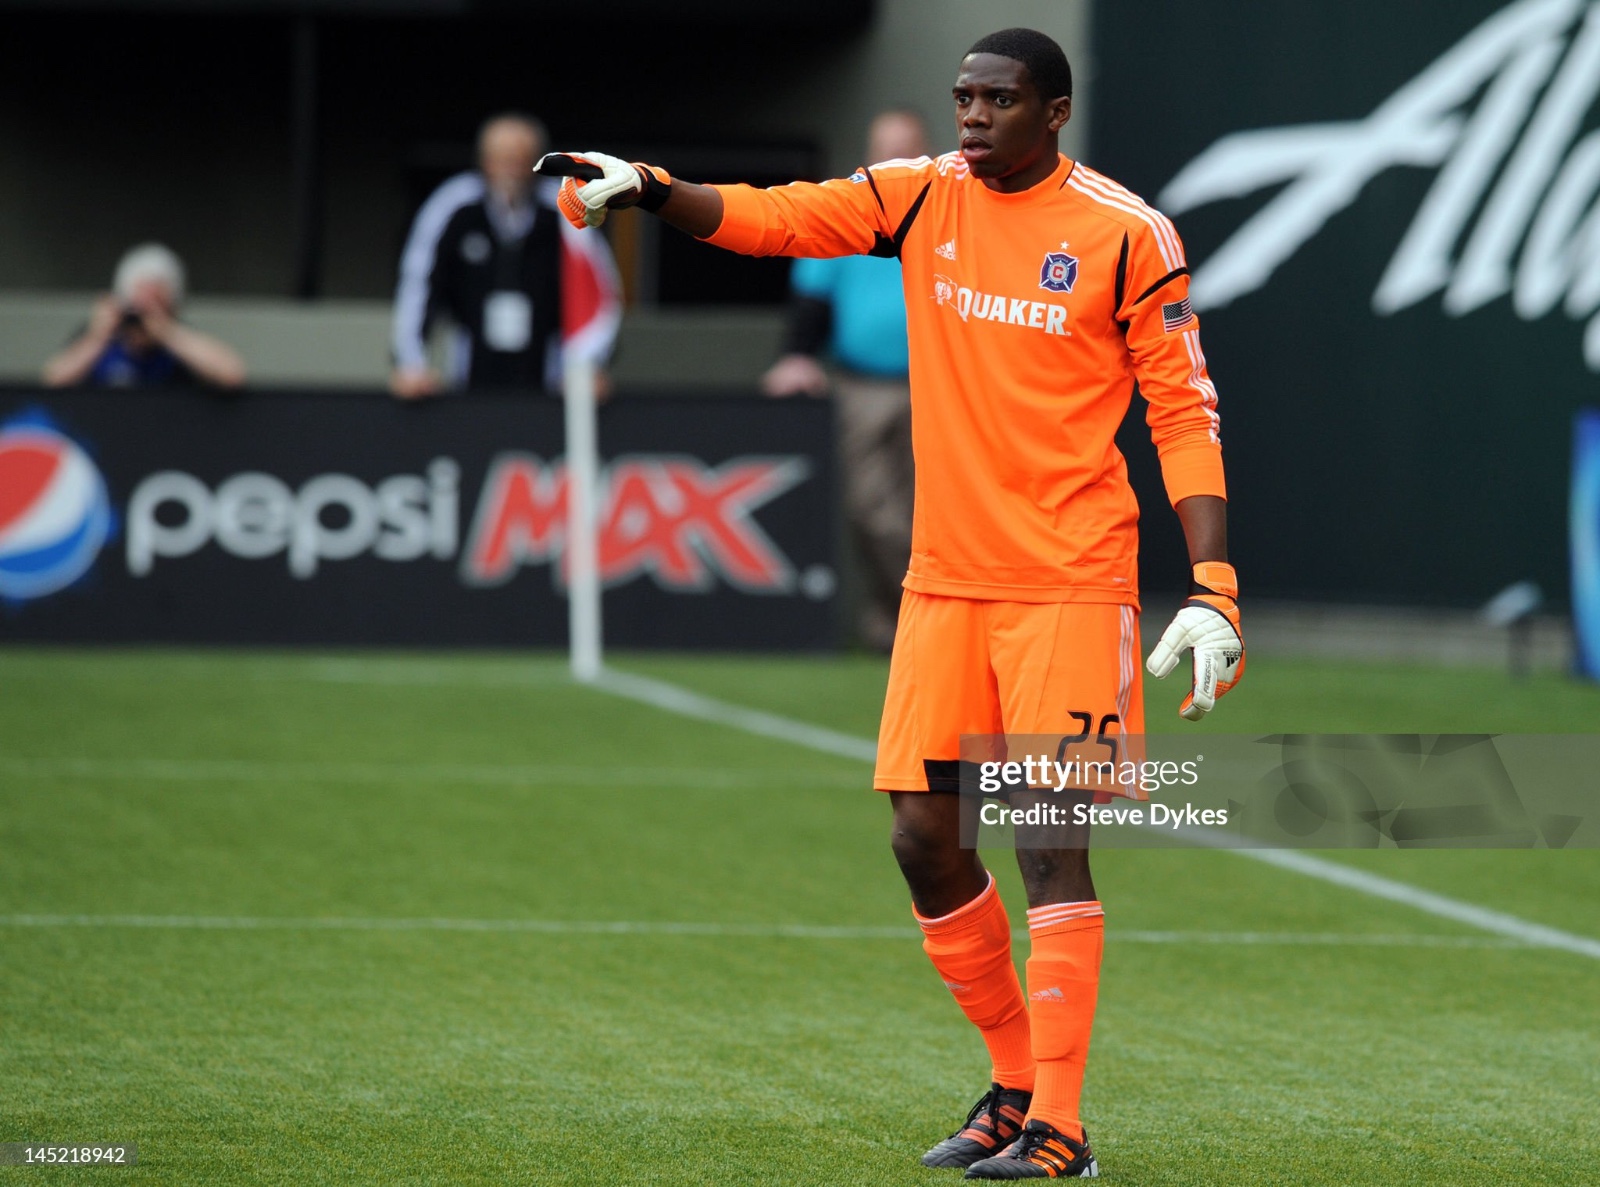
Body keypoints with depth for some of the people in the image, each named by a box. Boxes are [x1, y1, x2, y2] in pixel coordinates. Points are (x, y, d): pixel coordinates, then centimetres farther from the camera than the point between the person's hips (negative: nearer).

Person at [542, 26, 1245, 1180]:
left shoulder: (1127, 235, -6)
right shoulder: (924, 196, 6)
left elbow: (1185, 413, -5)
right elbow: (777, 217, -3)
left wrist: (1214, 592, -11)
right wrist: (653, 189, -21)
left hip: (1071, 585, -5)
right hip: (945, 577, 5)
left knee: (1053, 838, -9)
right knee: (925, 837, 4)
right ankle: (1016, 1082, 21)